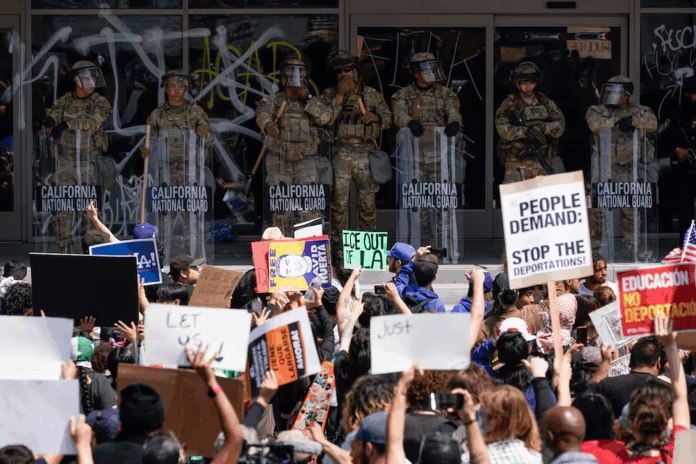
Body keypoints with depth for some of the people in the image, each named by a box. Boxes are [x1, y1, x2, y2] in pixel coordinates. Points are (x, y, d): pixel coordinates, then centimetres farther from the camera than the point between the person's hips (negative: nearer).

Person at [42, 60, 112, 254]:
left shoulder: (101, 103, 1)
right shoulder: (63, 102, 7)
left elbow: (93, 122, -18)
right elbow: (48, 125, -4)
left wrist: (66, 124, -19)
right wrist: (49, 121, -28)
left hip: (90, 163, -1)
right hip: (65, 162, 1)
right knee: (63, 208, 0)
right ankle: (64, 250, 6)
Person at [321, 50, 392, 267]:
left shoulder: (371, 94, 10)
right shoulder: (329, 95, 8)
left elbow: (388, 118, 15)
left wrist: (375, 118, -7)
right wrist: (339, 96, -12)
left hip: (365, 153, 1)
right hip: (340, 153, -1)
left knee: (368, 202, 2)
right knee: (339, 202, -3)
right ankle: (339, 249, 2)